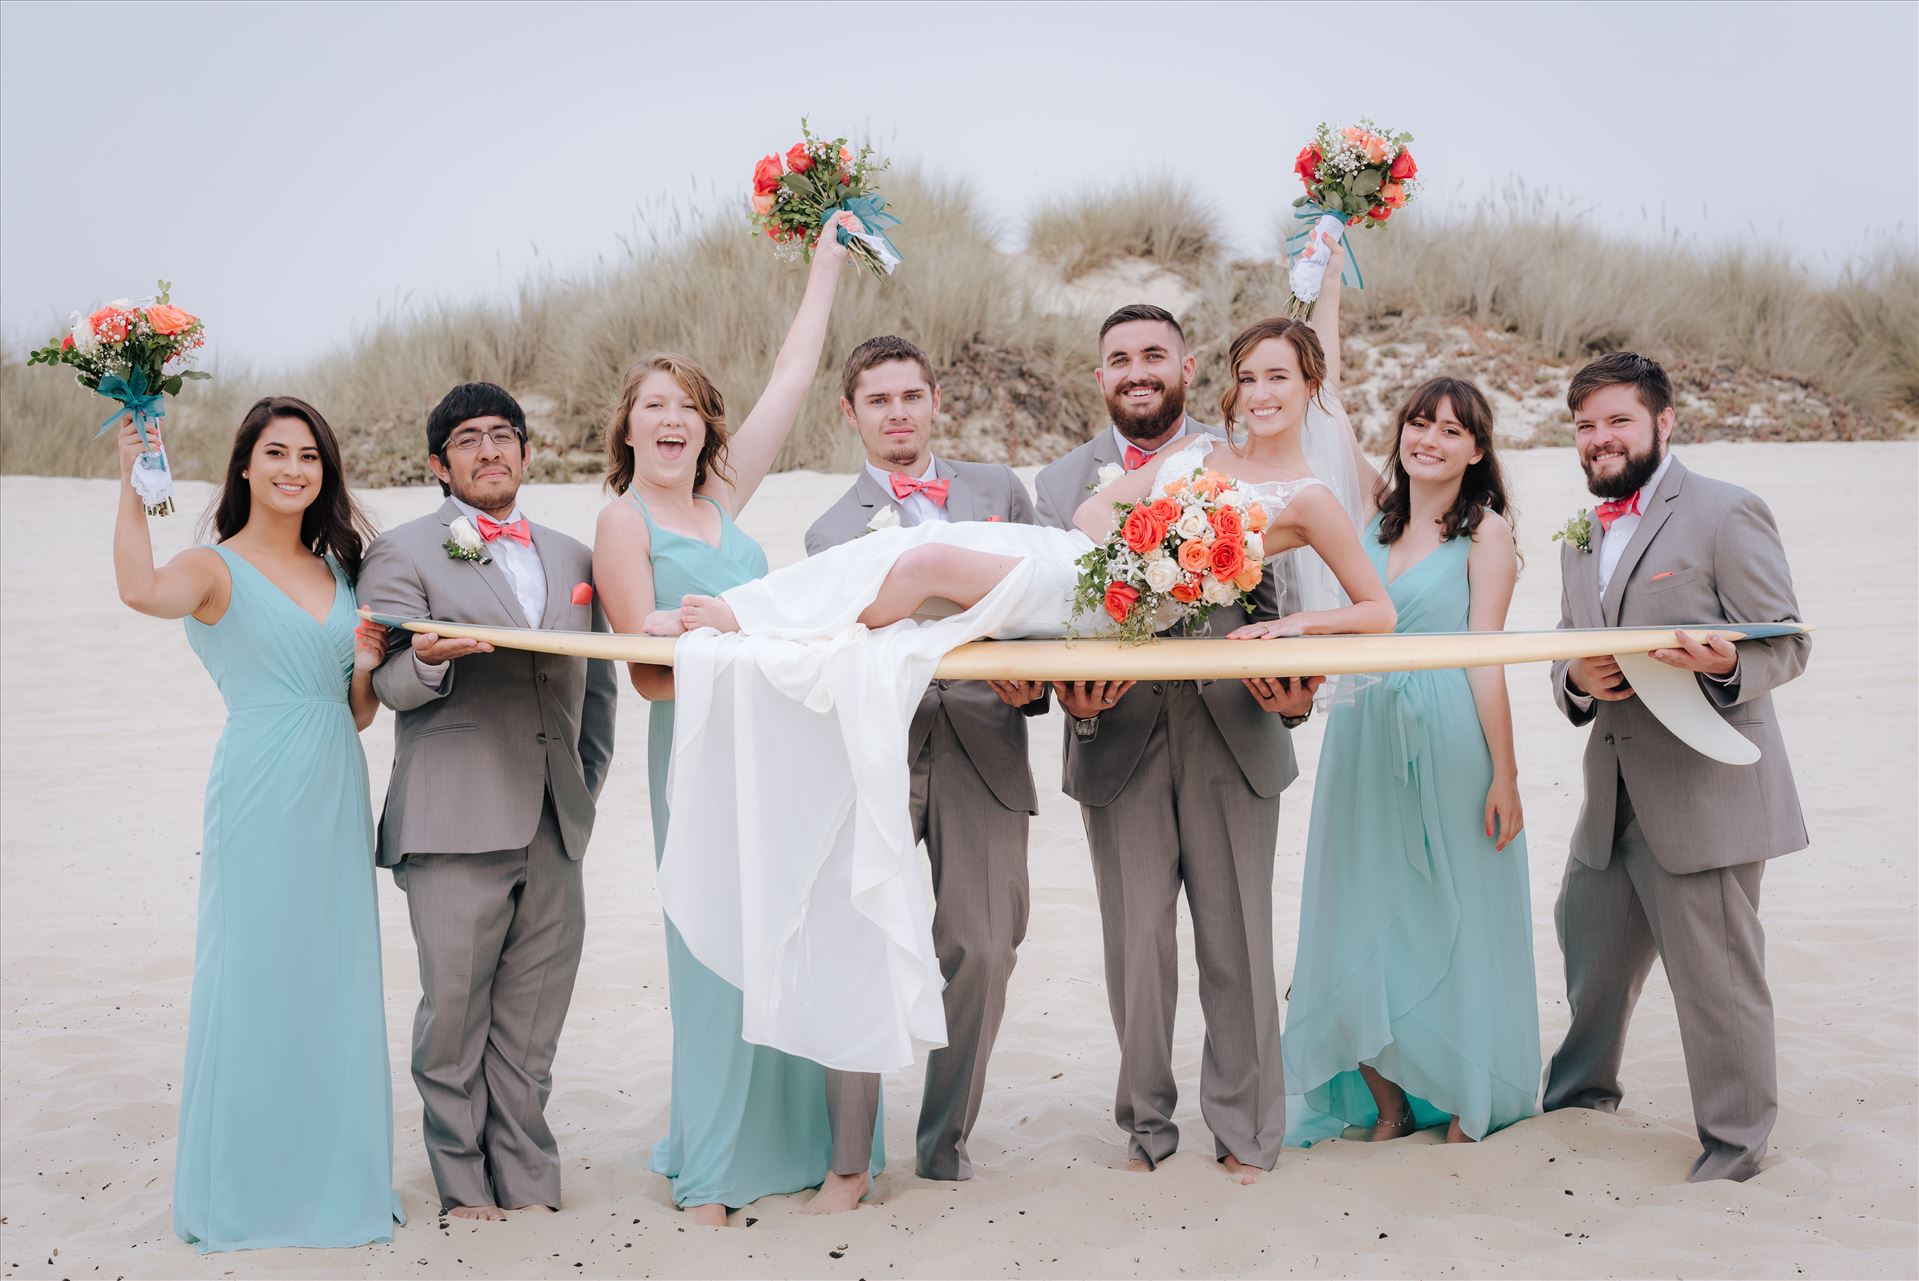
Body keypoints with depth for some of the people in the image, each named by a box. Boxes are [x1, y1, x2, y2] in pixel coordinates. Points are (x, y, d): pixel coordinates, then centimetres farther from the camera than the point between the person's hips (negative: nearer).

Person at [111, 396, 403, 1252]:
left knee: (335, 982, 10)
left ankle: (333, 1178, 22)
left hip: (335, 796, 6)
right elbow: (143, 591, -30)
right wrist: (132, 487, -26)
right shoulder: (219, 568, -5)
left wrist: (367, 667, -3)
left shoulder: (335, 569, 13)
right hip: (261, 798, -6)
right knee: (253, 982, 1)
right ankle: (240, 1192, 15)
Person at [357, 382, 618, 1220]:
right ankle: (465, 1183, 13)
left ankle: (527, 1178, 17)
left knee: (532, 1021, 7)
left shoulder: (572, 558, 19)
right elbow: (391, 682, -5)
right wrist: (429, 659, -26)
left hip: (554, 828, 4)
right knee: (454, 1013, 0)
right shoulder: (402, 554, 5)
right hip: (455, 826, -4)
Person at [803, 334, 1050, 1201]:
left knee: (982, 954, 0)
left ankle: (946, 1145, 16)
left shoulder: (997, 488, 16)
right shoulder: (833, 532, 9)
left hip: (983, 749, 2)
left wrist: (1035, 677, -7)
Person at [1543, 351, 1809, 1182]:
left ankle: (1735, 1141, 16)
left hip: (1703, 796, -7)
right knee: (1592, 957, 20)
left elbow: (1788, 644, -9)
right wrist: (1577, 680, -6)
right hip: (1611, 800, 8)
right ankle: (1579, 1096, 39)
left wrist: (1724, 663, -30)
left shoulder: (1726, 514, -7)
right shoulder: (1582, 538, 17)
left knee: (1714, 973, -1)